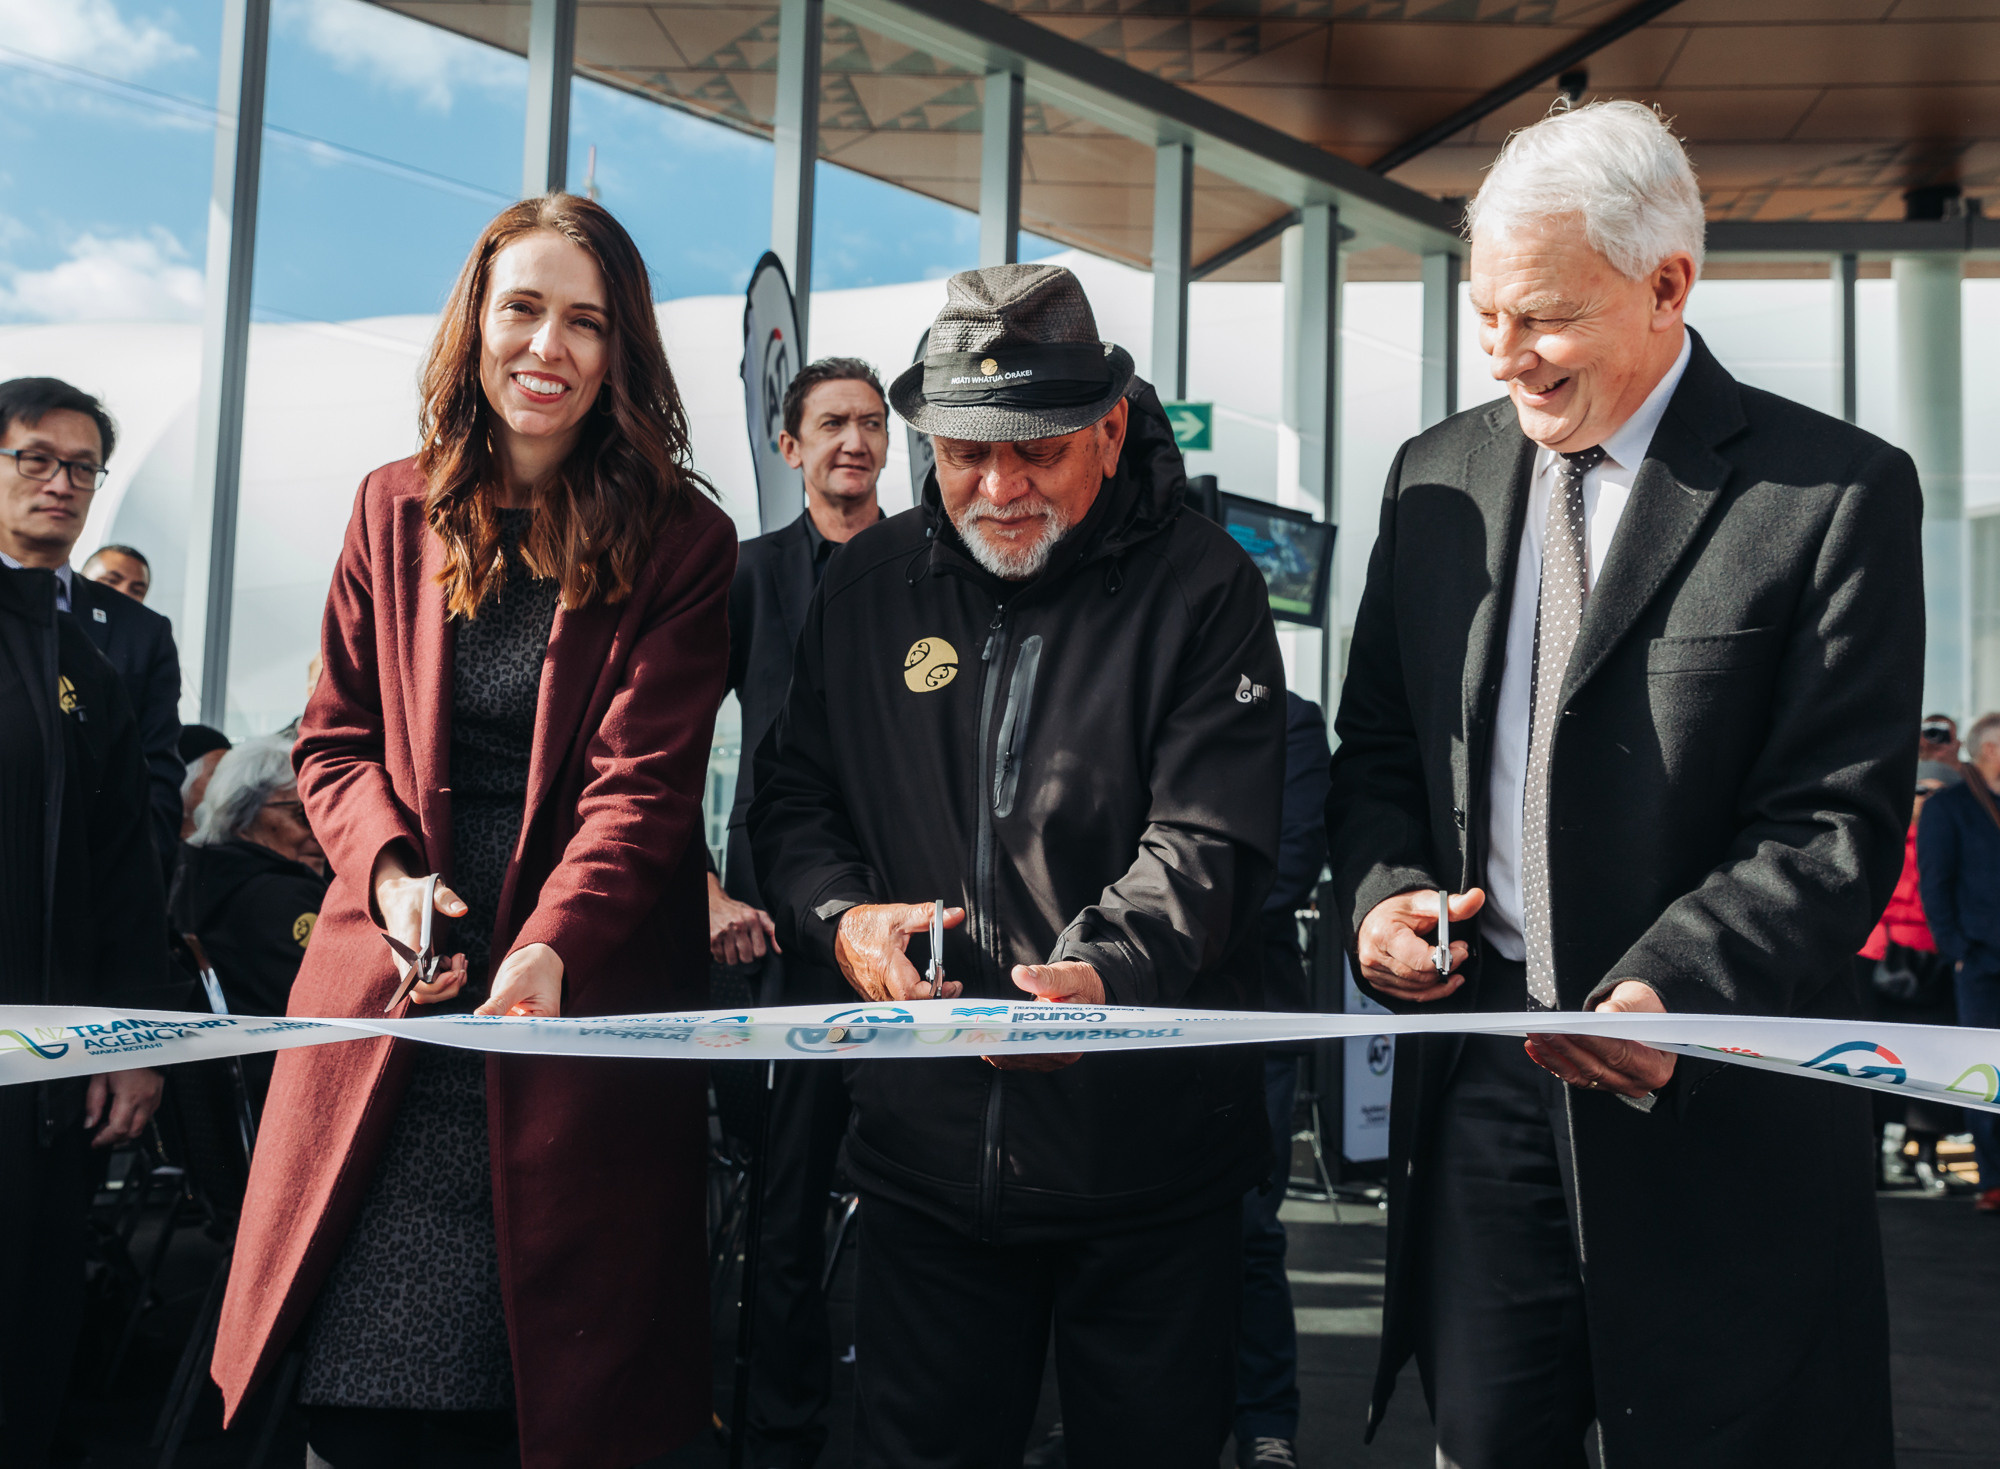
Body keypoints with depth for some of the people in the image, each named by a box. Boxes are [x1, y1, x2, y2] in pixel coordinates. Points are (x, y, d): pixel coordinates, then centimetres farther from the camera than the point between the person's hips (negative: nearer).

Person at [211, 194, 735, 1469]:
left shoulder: (680, 542, -1)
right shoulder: (396, 511, 10)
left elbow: (645, 780, -9)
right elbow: (338, 740, 13)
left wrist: (556, 943, -26)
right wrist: (390, 872, -7)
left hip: (586, 990, -2)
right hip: (394, 994, 3)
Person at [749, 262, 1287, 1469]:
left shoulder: (1202, 588, -5)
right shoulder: (869, 586, 7)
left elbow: (1208, 838, -14)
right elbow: (793, 795, 12)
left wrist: (1101, 973, -32)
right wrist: (841, 917, -9)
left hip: (1150, 1153, -3)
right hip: (925, 1145, 3)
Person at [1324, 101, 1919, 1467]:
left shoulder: (1840, 493, -7)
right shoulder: (1437, 475, 9)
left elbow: (1835, 822, -11)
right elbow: (1377, 746, 15)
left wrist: (1672, 996, -25)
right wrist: (1381, 889, -5)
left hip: (1716, 1106, -4)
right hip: (1476, 1084, 4)